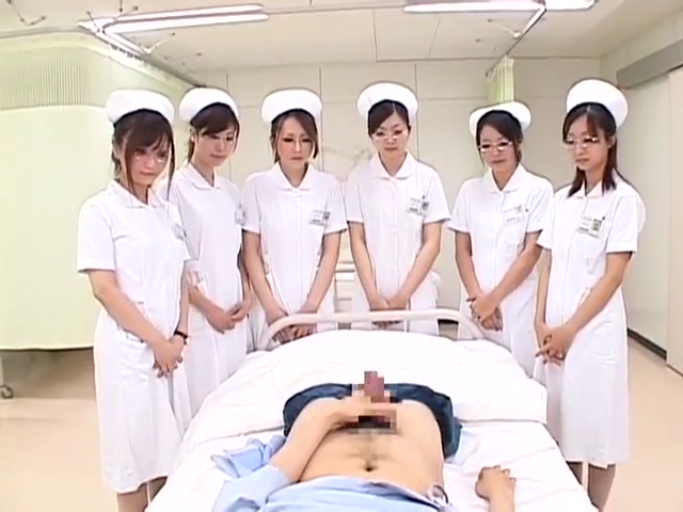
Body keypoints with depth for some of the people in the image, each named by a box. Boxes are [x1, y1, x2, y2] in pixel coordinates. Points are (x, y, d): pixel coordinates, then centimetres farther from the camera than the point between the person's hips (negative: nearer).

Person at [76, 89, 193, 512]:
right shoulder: (100, 210, -8)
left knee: (169, 452, 13)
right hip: (128, 348, -5)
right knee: (135, 454, 5)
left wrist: (179, 337, -1)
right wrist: (155, 340, -12)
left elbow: (180, 280, 11)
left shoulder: (168, 211, 10)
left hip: (170, 347, 6)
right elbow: (105, 288, -13)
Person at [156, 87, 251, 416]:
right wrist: (208, 308, -10)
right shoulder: (172, 190, -7)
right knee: (201, 404, -3)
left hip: (234, 316, 6)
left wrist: (246, 296, 2)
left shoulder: (231, 192, 11)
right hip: (197, 317, -6)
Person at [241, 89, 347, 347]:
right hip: (271, 308, -1)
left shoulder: (329, 186, 2)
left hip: (318, 308, 1)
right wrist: (271, 307, -8)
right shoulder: (256, 185, 0)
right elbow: (251, 253, 0)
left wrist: (311, 307, -7)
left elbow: (331, 253, 1)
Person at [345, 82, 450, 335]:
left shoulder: (427, 178, 1)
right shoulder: (359, 179, 1)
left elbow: (432, 244, -1)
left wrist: (402, 297, -8)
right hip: (370, 298, 0)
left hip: (417, 298, 0)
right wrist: (374, 297, -9)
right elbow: (357, 242, -1)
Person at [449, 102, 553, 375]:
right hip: (477, 304, 3)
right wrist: (478, 297, -7)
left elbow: (531, 252, -7)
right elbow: (462, 251, 5)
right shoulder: (469, 190, 6)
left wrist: (494, 298, -10)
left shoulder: (538, 189, -3)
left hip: (521, 306, -2)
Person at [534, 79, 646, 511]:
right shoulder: (562, 200, 9)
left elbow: (613, 276, -12)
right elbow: (549, 266, 8)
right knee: (562, 421, 13)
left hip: (595, 329, -5)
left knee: (597, 424, 5)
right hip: (555, 329, 6)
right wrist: (542, 323, -1)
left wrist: (571, 328, -13)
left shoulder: (624, 200, -8)